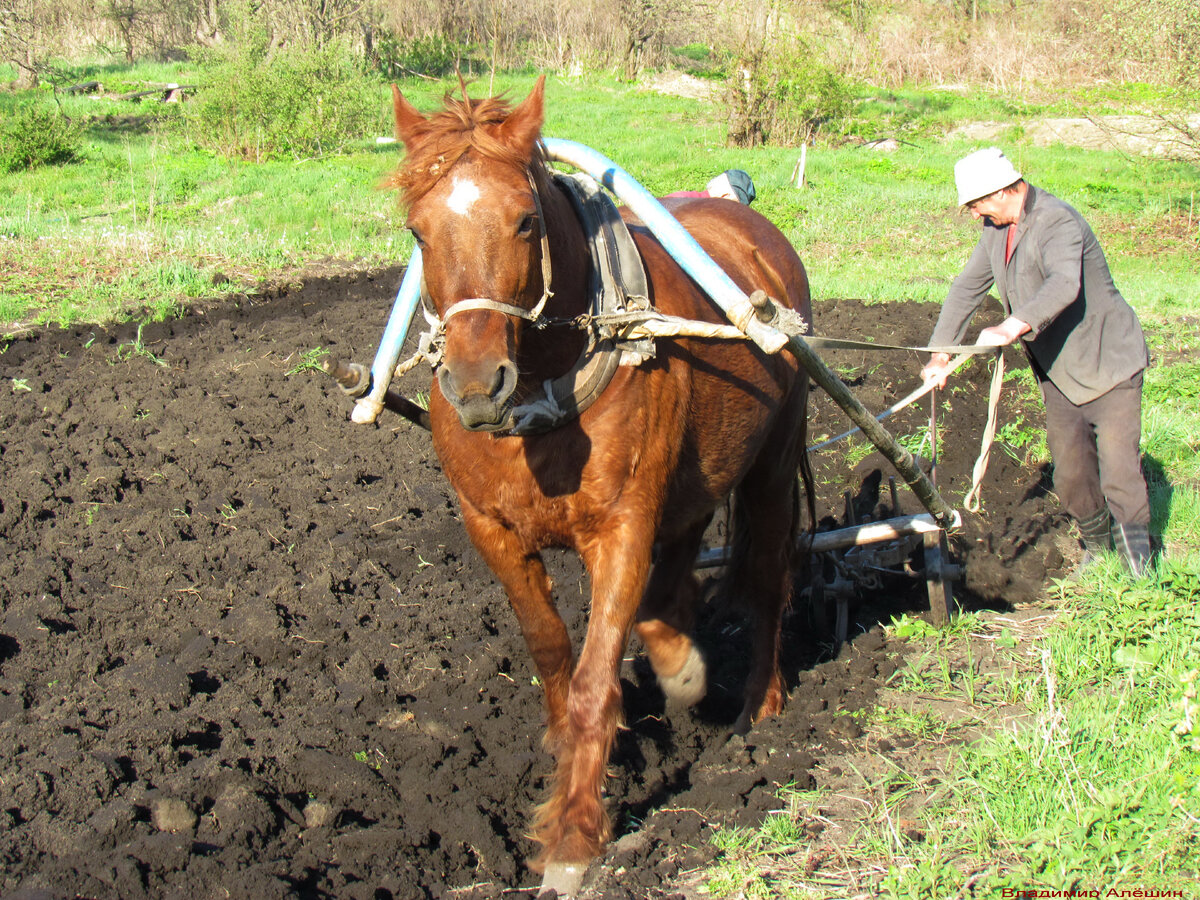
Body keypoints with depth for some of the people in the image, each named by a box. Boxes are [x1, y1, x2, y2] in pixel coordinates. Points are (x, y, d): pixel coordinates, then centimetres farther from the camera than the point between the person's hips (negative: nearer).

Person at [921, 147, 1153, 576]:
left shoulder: (1057, 221, -23)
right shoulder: (997, 228, 4)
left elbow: (1063, 285, -41)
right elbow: (968, 288, 10)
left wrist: (1013, 327, -54)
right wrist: (941, 352, 1)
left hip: (1108, 363, -8)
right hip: (1059, 373, 8)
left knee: (1119, 471, -10)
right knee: (1071, 477, 9)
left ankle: (1136, 552, 8)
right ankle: (1095, 541, 31)